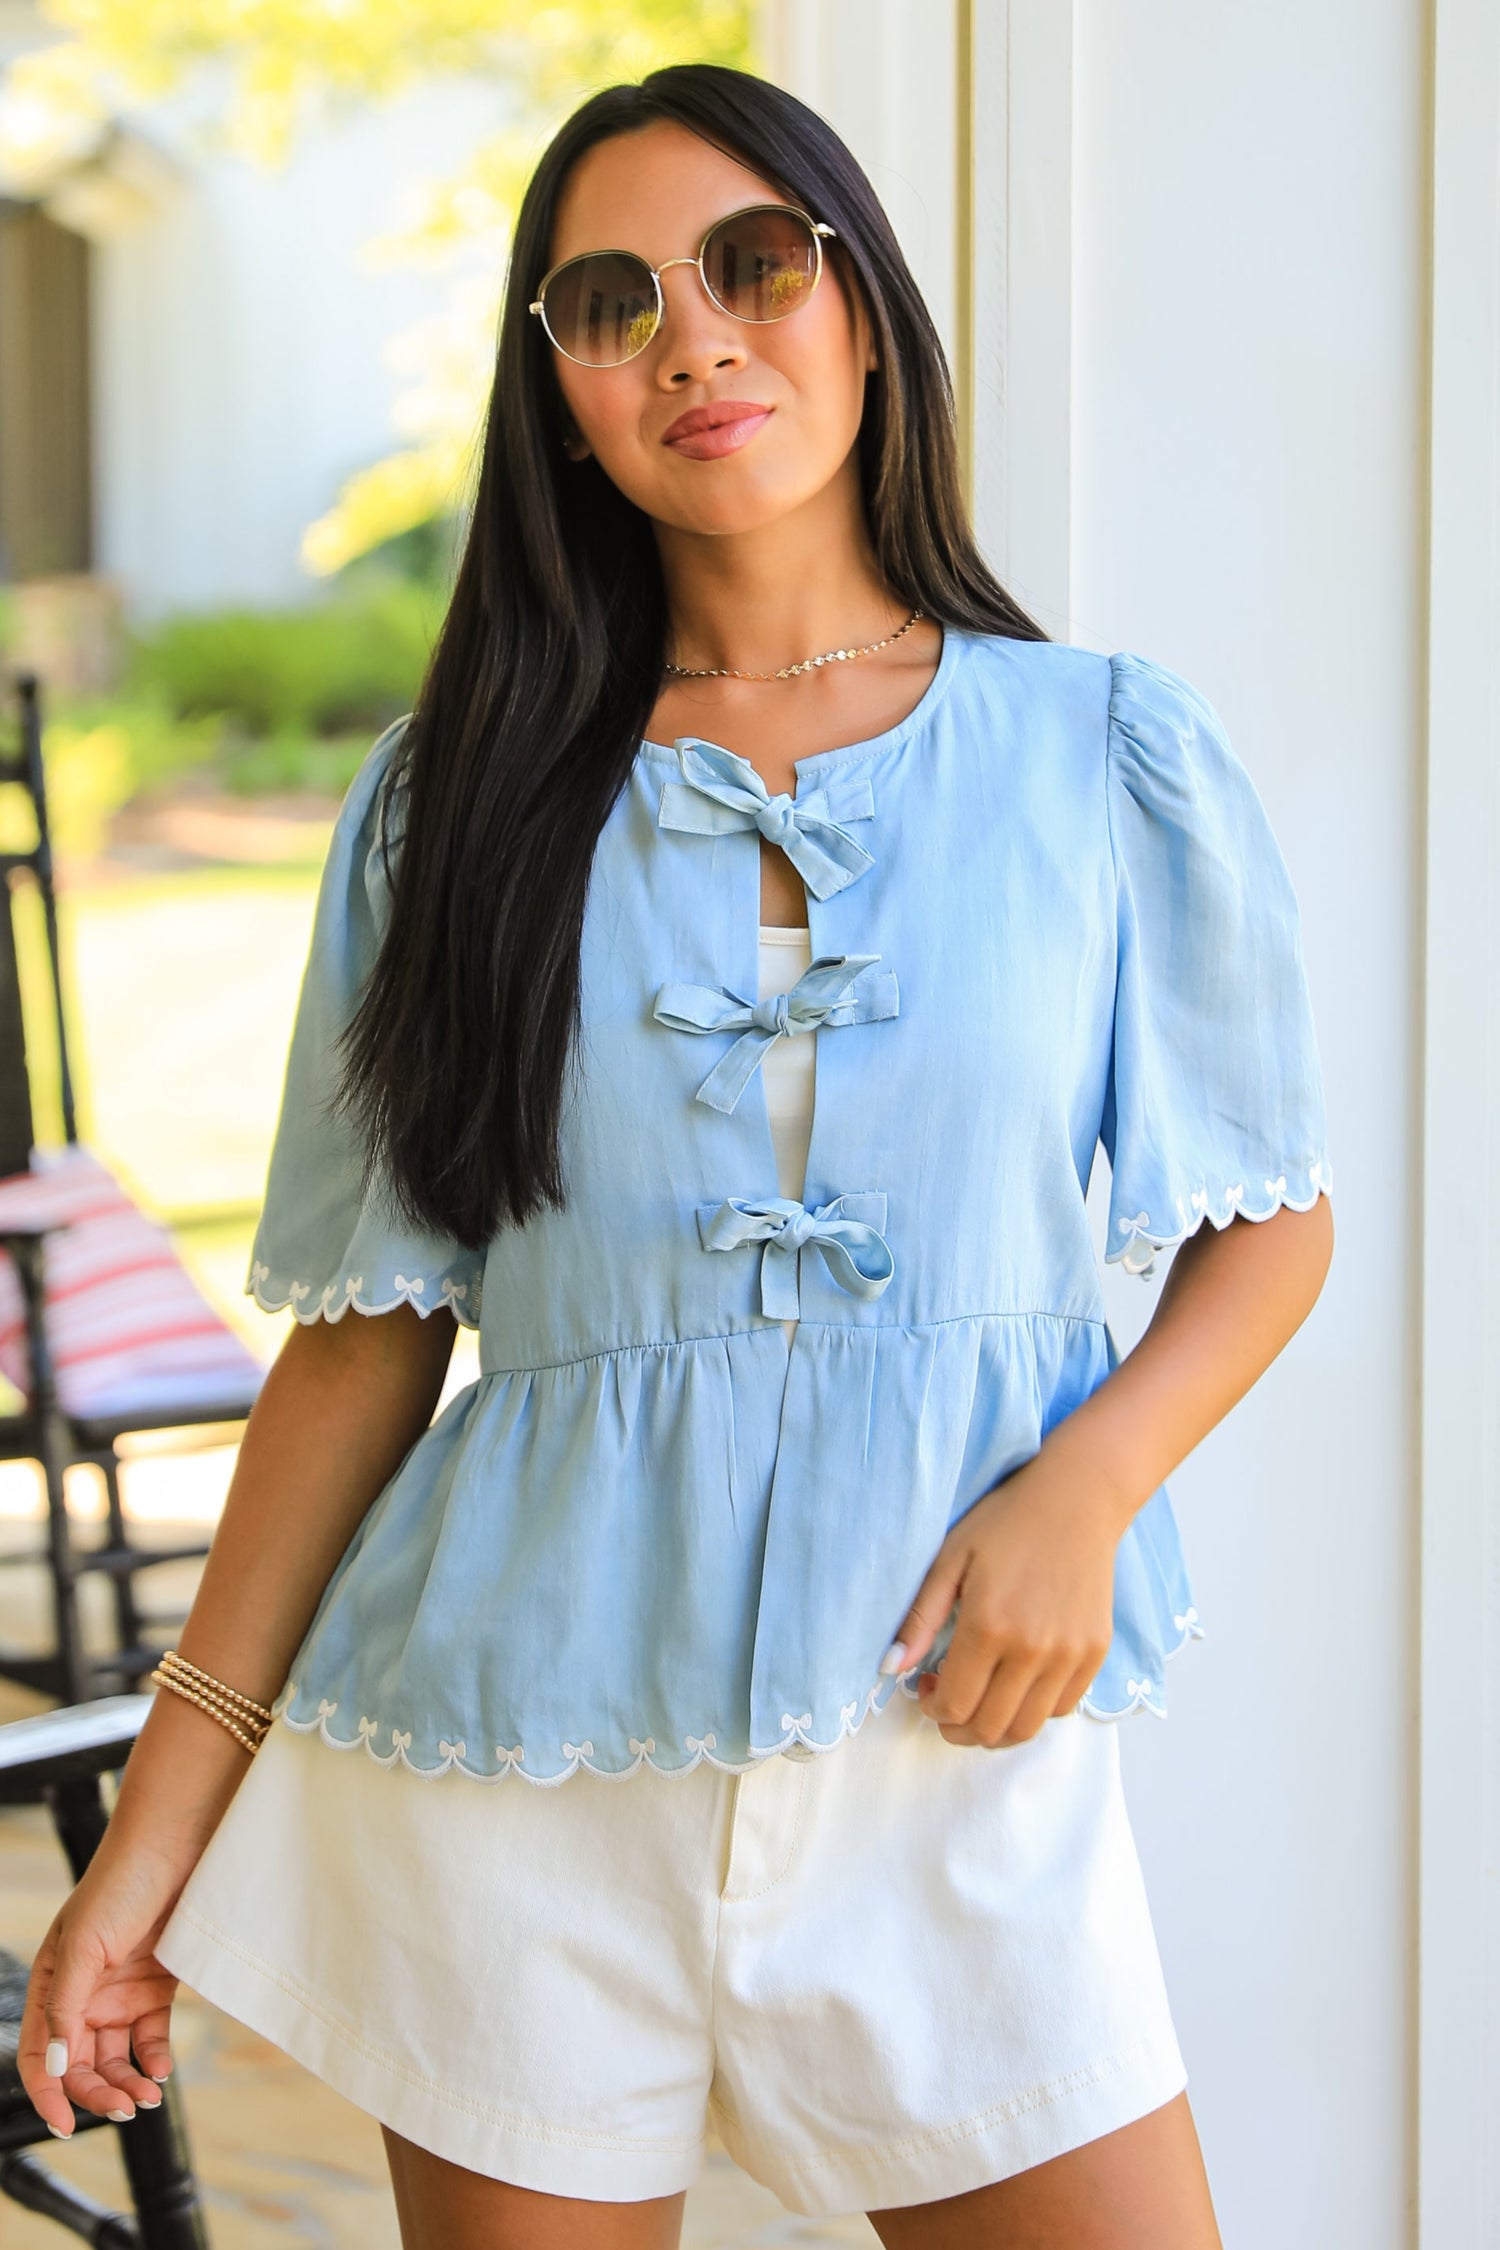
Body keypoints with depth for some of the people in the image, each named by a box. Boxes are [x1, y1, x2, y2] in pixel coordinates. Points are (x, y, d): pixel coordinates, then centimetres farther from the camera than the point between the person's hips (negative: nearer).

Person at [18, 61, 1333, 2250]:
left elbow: (1271, 1222, 8)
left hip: (964, 1764, 0)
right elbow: (367, 1333, 4)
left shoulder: (1109, 756, 2)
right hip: (522, 1772, 0)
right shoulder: (460, 799, 4)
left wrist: (1083, 1485, -12)